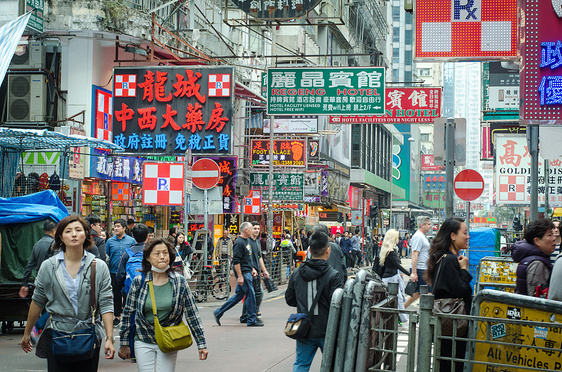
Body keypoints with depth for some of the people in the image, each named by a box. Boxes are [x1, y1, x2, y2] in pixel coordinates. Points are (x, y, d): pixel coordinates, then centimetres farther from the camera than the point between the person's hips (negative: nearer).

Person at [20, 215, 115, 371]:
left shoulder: (99, 267, 1)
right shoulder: (48, 266, 2)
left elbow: (106, 305, -3)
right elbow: (37, 302, 12)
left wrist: (109, 338, -10)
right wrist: (27, 333, 17)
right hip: (57, 335, 0)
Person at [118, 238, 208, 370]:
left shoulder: (179, 282, -2)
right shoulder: (139, 281, -3)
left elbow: (192, 314, 1)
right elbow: (128, 313, 5)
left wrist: (201, 344, 0)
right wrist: (124, 343, 6)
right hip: (143, 343, 0)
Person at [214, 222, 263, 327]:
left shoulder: (246, 241, 16)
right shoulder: (239, 243, -16)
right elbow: (236, 261, -20)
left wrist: (252, 269, 19)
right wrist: (240, 276, -22)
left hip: (247, 272, 10)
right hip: (243, 273, -10)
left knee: (239, 295, 12)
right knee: (250, 295, -5)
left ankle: (219, 312, 19)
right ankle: (251, 320, 3)